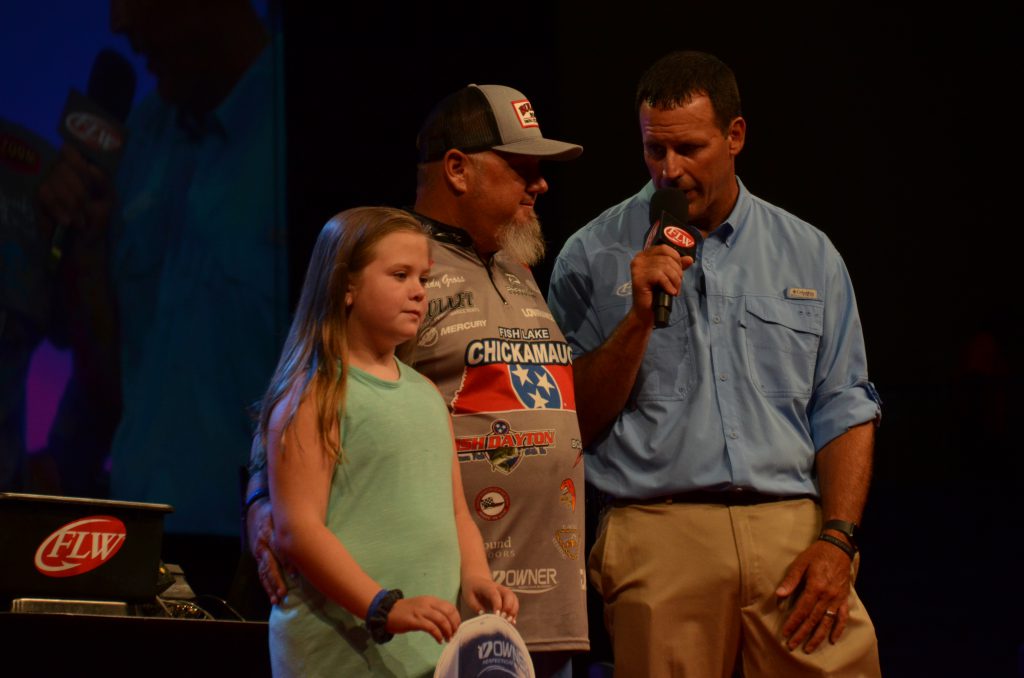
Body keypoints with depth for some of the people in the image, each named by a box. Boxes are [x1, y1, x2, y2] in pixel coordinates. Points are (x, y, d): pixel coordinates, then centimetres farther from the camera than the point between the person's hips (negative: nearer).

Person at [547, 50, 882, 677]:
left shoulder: (810, 255, 14)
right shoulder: (594, 257, 8)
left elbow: (845, 413, 12)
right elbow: (577, 423, 4)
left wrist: (836, 540, -2)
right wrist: (640, 317, -8)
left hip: (794, 534, 1)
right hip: (659, 540, -1)